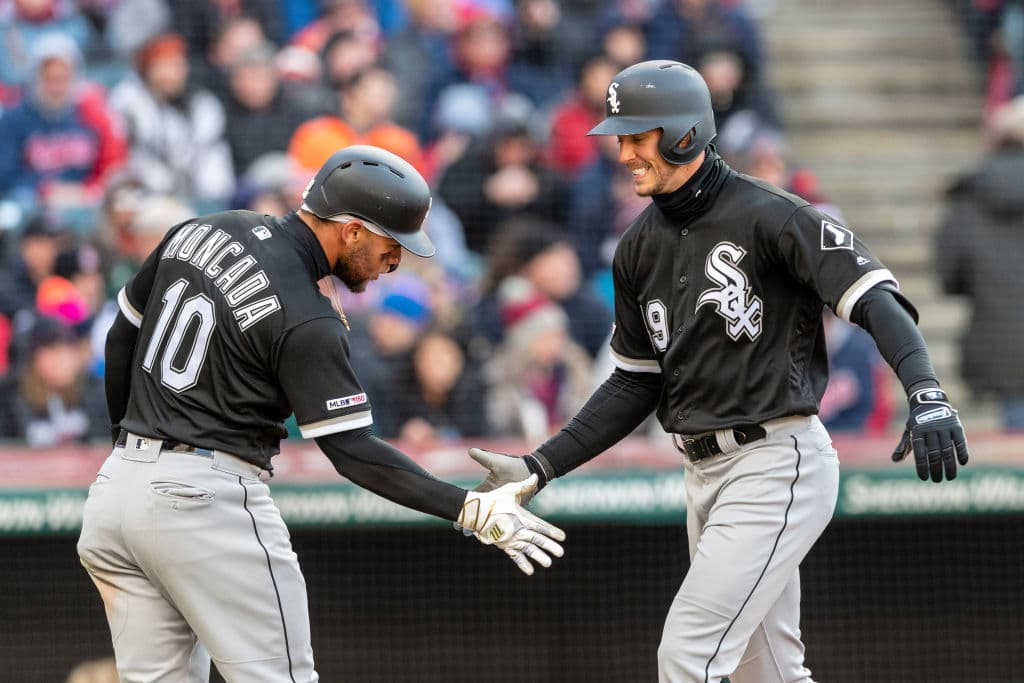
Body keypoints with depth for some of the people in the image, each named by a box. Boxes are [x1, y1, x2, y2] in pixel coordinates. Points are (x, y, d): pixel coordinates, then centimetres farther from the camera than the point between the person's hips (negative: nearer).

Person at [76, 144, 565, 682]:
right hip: (207, 497, -8)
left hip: (117, 479, 8)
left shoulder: (200, 232, 8)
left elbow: (124, 336, 18)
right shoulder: (307, 320, -15)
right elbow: (352, 452, -16)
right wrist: (470, 511, -17)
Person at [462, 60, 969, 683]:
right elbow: (637, 382, 16)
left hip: (777, 463, -8)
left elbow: (877, 301, -21)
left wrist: (927, 395, -38)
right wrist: (541, 467, 7)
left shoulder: (770, 217, -13)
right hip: (705, 475, 8)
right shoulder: (642, 246, 11)